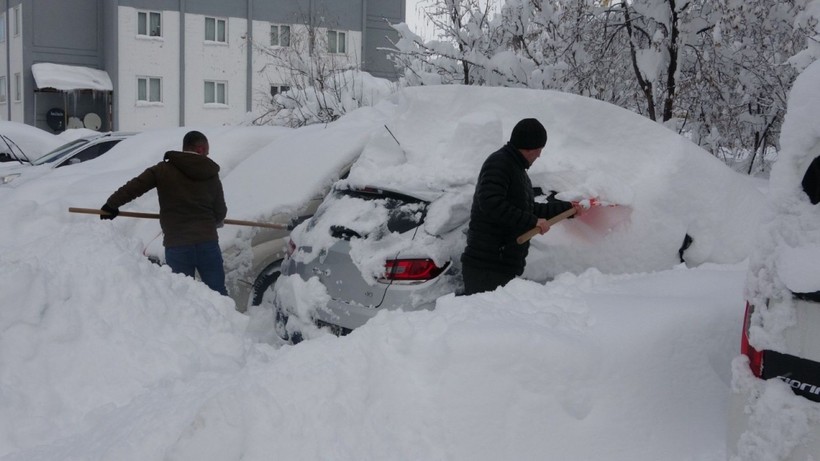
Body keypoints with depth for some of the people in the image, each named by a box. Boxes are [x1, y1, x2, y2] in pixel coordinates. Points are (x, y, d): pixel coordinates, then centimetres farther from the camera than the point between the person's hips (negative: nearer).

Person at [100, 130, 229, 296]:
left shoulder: (163, 169, 1)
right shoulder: (212, 176, 7)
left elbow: (133, 187, -3)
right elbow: (220, 213, 10)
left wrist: (111, 205, 9)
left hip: (176, 245, -1)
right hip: (207, 243, 1)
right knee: (218, 292, 7)